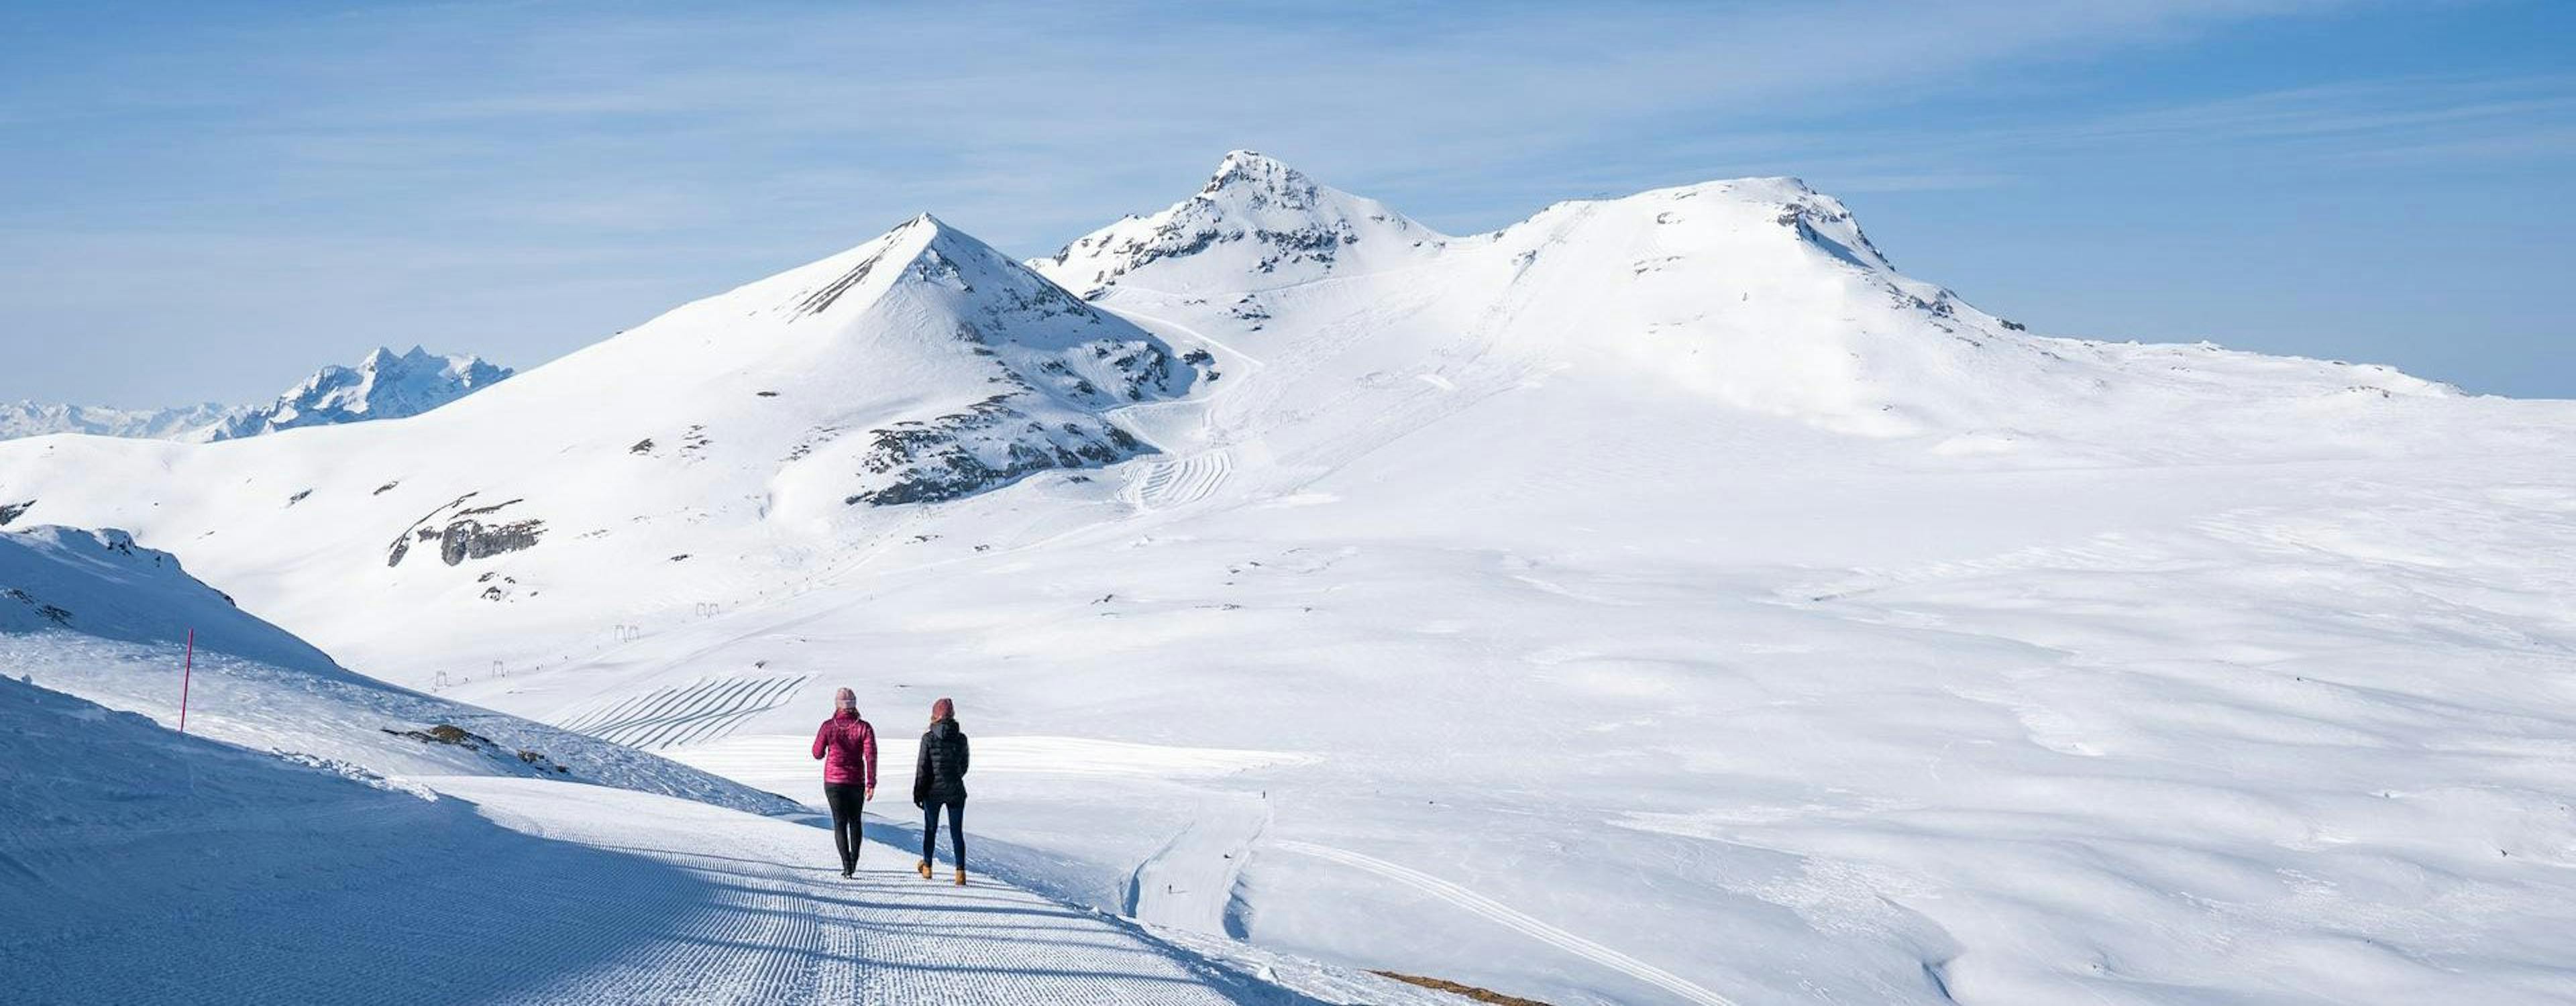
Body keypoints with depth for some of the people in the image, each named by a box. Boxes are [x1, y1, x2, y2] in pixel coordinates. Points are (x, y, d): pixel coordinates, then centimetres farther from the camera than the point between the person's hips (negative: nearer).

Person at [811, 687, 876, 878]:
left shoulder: (829, 726, -7)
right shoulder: (864, 727, -7)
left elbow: (818, 753, 2)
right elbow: (871, 755, -13)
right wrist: (871, 784, -12)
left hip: (833, 782, -1)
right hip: (856, 782, 1)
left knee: (840, 823, 3)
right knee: (855, 821, 20)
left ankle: (847, 865, -9)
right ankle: (854, 860, 29)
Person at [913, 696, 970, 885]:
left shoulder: (929, 738, -9)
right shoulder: (961, 739, -2)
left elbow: (922, 767, -7)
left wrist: (917, 792, 2)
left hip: (933, 791, -1)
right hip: (956, 791, 1)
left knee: (930, 829, 16)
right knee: (957, 832, 4)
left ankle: (927, 868, 29)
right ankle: (960, 871, -7)